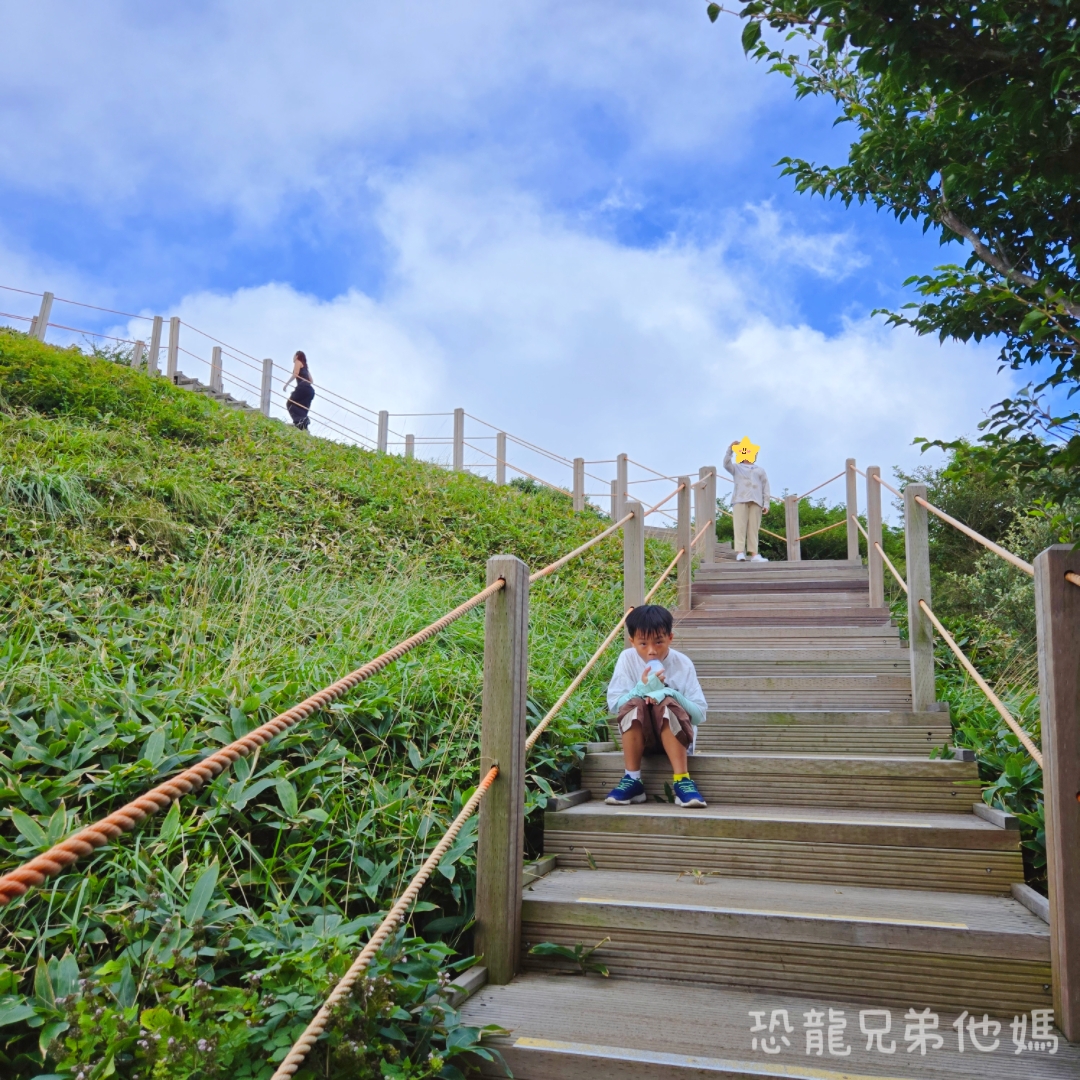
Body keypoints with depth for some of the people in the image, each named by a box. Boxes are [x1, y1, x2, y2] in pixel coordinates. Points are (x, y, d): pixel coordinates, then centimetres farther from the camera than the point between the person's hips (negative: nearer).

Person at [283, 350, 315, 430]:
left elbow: (295, 374, -8)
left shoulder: (298, 362, 9)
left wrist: (286, 384, -6)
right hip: (310, 390, 8)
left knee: (290, 403, -3)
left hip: (303, 387, -8)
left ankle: (301, 419, -27)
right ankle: (303, 426, -13)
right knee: (301, 409, 6)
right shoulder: (305, 366, 31)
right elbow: (311, 381, 26)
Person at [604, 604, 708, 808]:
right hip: (637, 737, 1)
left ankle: (682, 781, -32)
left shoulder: (682, 664, -9)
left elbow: (699, 714, -12)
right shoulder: (628, 659, -8)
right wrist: (643, 688, -27)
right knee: (634, 703, -29)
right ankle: (633, 780, -23)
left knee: (667, 703, -30)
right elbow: (613, 704, -11)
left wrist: (671, 694, -28)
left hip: (675, 736, -1)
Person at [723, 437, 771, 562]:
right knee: (740, 526, -13)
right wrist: (730, 450, -16)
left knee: (754, 528, -5)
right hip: (740, 500, -2)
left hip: (756, 501, 2)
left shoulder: (760, 470, 25)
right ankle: (740, 552, -21)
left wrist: (766, 504, 5)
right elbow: (726, 464, -3)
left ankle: (754, 554, -11)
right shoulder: (737, 467, 20)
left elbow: (766, 487, 17)